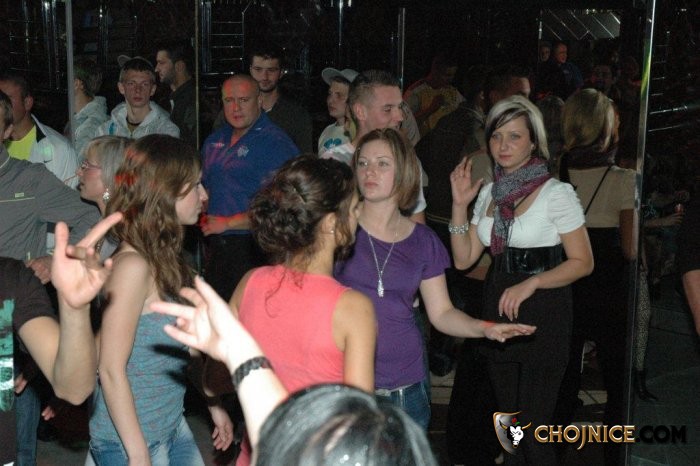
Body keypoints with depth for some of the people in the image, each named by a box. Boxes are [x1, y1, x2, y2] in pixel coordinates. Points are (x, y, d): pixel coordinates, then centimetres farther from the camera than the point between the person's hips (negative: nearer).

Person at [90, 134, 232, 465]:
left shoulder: (166, 258, 5)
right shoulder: (132, 266, -21)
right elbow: (111, 370, -21)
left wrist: (213, 404, 16)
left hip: (172, 426, 8)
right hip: (131, 439, -8)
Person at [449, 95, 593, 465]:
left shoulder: (556, 193, -10)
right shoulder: (489, 193, 8)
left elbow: (583, 262, -10)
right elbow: (464, 259, 5)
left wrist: (531, 283, -22)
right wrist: (459, 204, -4)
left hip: (542, 312, -6)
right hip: (498, 308, 6)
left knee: (533, 426, -4)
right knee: (507, 418, 17)